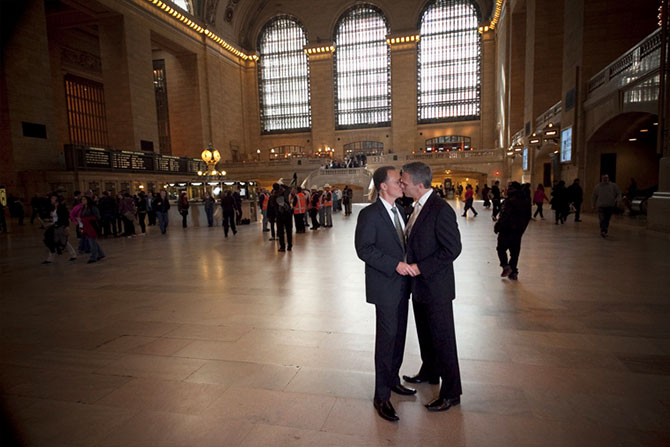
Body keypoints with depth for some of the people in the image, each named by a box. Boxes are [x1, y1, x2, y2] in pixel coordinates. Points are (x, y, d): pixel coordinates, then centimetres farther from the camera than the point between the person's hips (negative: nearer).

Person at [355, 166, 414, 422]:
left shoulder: (400, 211, 13)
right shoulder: (369, 214, -13)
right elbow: (364, 249, -19)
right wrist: (395, 265, -23)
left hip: (402, 285, 8)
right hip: (385, 287, -8)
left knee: (399, 336, 17)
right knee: (386, 339, -2)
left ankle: (393, 380, 36)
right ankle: (381, 396, 13)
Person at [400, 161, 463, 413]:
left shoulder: (441, 210, -21)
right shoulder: (418, 207, 7)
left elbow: (452, 248, -22)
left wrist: (421, 267, -21)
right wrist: (411, 265, 5)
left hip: (436, 287, -9)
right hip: (419, 284, 9)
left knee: (442, 339, 5)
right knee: (425, 334, 24)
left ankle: (451, 392, 22)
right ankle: (429, 372, 45)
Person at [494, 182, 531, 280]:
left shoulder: (510, 200, -18)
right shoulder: (526, 200, 8)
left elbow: (504, 216, -21)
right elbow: (528, 216, 15)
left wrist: (497, 226, -12)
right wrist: (522, 227, 21)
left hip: (507, 229, -7)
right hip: (519, 230, 7)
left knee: (501, 248, 8)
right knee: (515, 251, 12)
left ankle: (506, 266, -8)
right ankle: (513, 272, 14)